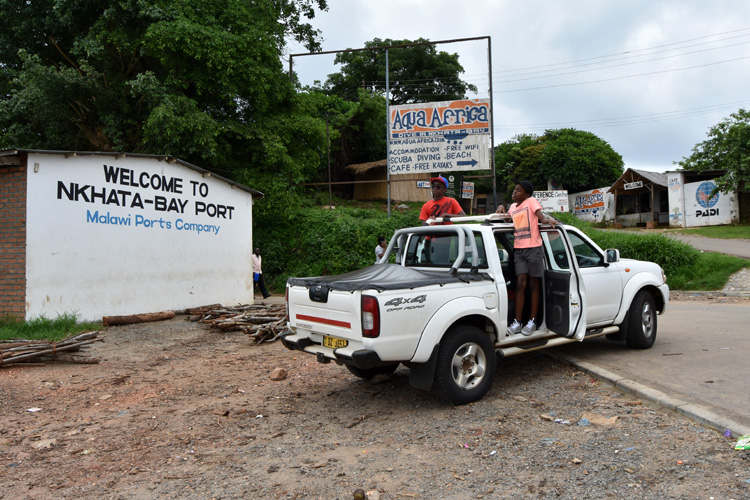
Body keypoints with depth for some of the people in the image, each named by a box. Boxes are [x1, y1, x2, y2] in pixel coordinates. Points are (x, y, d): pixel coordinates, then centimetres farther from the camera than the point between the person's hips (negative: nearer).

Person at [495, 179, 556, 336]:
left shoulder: (531, 201, -1)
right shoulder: (513, 206, 16)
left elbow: (539, 214, -15)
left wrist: (545, 220, -37)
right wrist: (501, 208, 11)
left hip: (533, 248, -4)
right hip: (518, 249, 4)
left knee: (534, 284, 5)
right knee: (520, 283, -4)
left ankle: (532, 321, 10)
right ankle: (517, 322, -5)